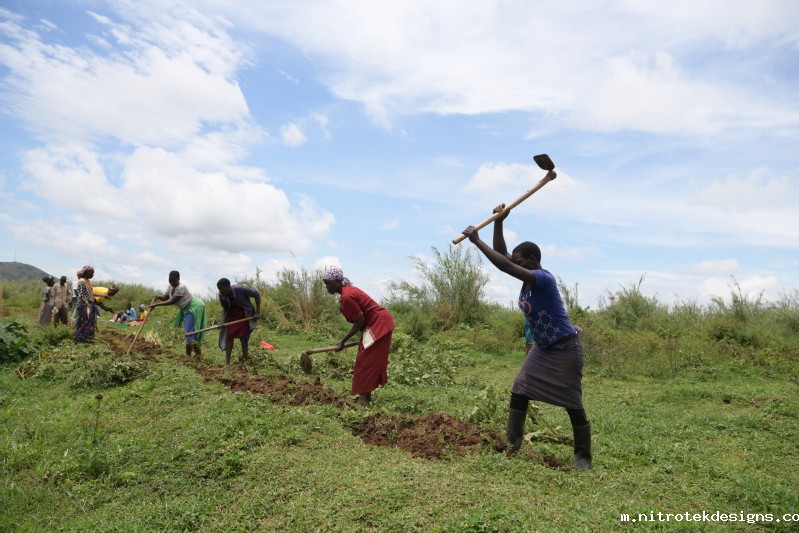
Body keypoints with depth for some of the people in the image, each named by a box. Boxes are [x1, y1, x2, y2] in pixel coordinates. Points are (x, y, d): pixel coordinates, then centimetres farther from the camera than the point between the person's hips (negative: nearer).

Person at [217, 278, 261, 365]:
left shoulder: (240, 289, -26)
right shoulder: (222, 296, -11)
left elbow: (256, 294, -15)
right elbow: (225, 309, 5)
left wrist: (258, 311, -14)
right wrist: (223, 321, -9)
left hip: (244, 317, -4)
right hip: (232, 316, 4)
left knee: (244, 339, -5)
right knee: (229, 336, -7)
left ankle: (244, 362, 8)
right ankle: (227, 363, -3)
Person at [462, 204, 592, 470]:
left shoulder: (544, 278, -27)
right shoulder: (529, 276, -2)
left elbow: (504, 266, -38)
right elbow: (502, 256, -3)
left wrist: (476, 240, -34)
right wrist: (498, 222, -13)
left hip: (565, 350, -9)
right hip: (542, 347, 9)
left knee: (572, 403, 1)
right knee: (519, 392, 5)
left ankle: (582, 457, 16)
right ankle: (512, 445, 13)